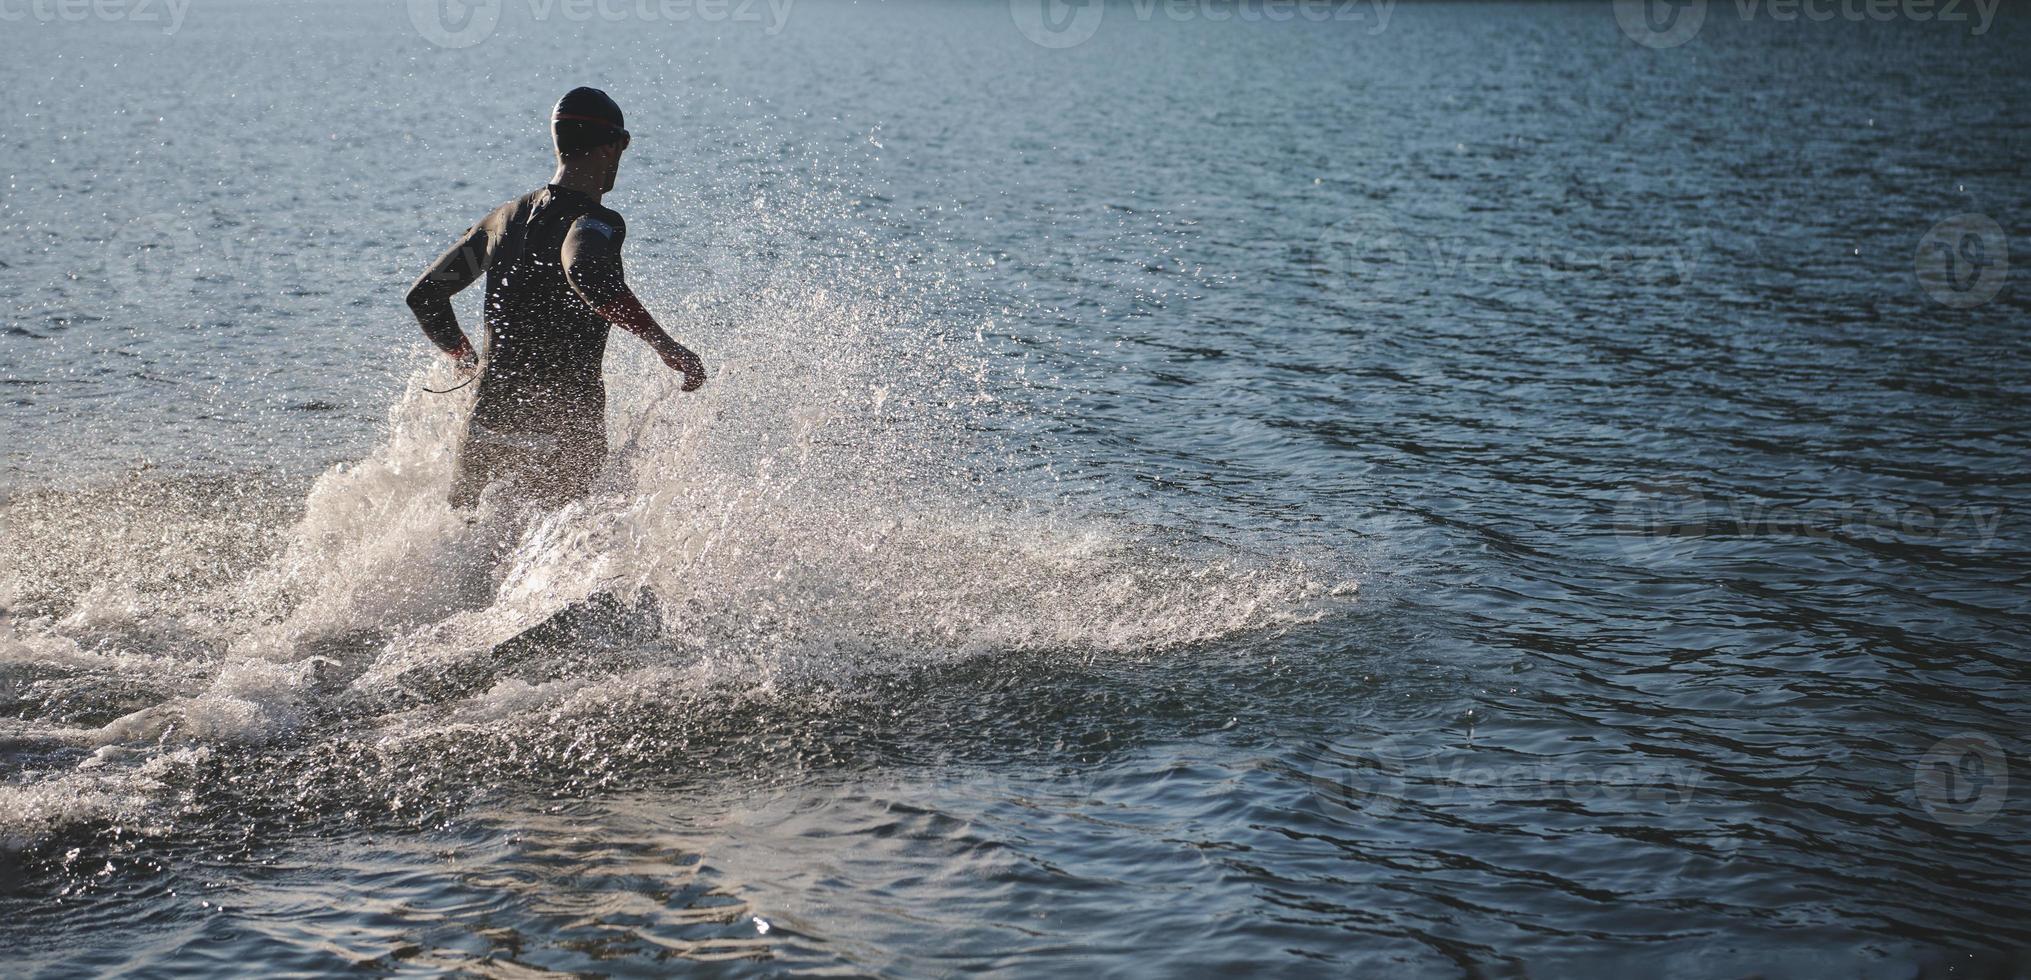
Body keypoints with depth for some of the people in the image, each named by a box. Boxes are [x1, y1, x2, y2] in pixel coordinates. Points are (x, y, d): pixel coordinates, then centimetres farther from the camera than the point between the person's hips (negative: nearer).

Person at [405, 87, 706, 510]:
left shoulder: (507, 216, 12)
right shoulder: (594, 221, -10)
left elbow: (424, 294, 18)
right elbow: (585, 273, -35)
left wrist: (466, 359, 32)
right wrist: (663, 343, -32)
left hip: (489, 420, 6)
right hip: (565, 426, -6)